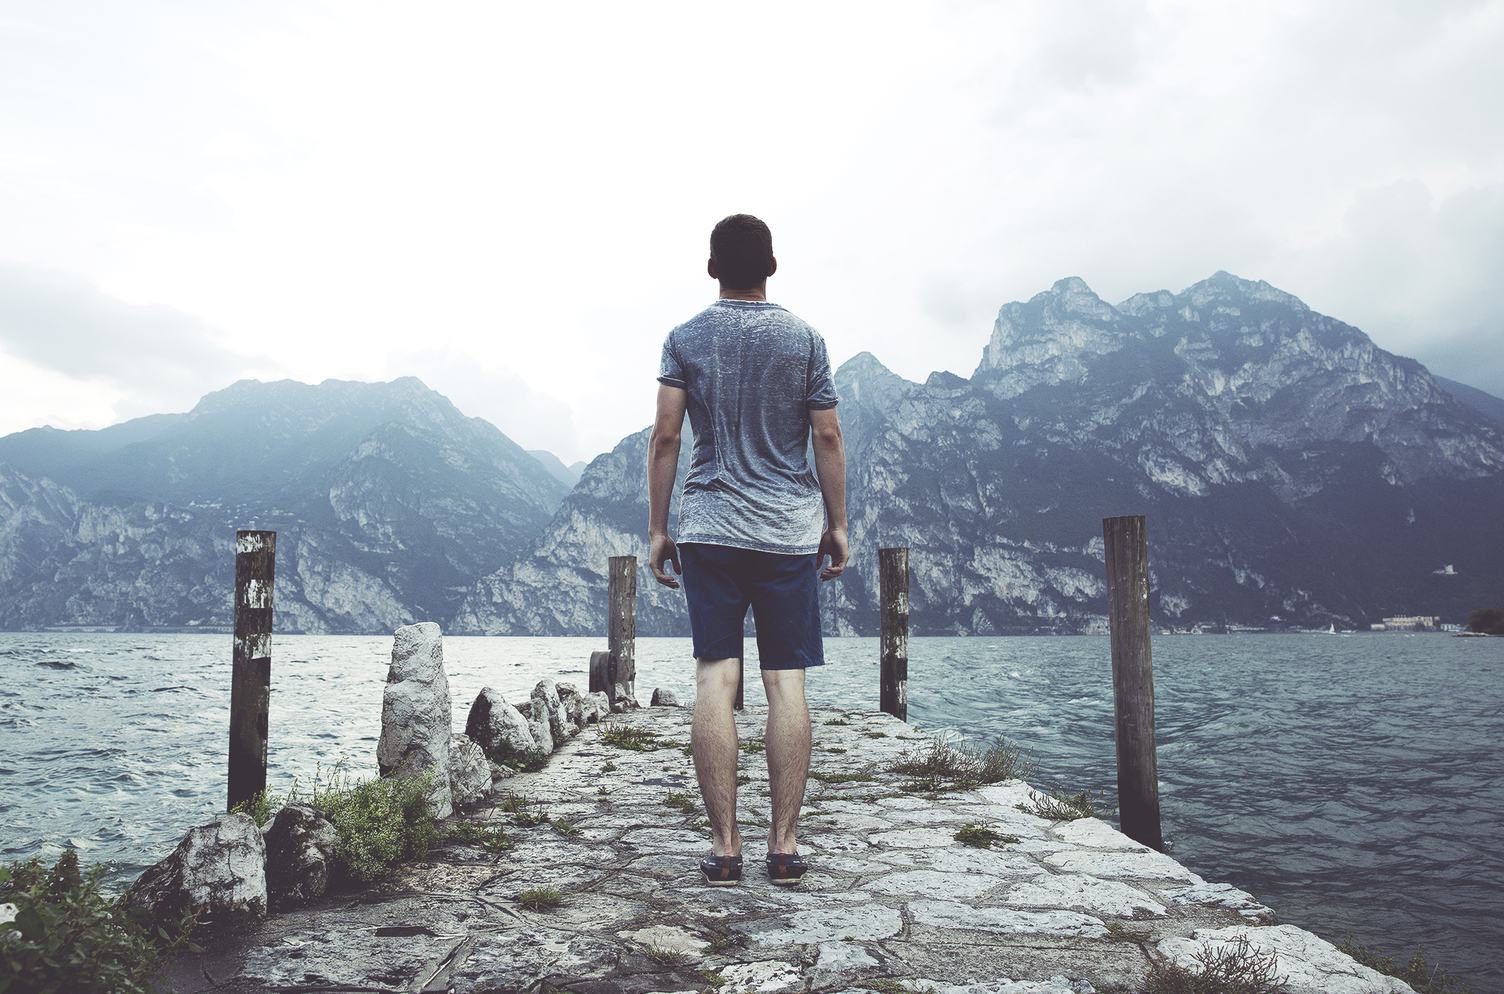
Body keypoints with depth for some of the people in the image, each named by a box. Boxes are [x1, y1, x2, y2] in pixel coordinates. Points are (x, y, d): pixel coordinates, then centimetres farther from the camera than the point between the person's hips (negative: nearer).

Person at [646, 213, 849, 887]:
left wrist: (656, 529, 5)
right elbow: (828, 438, 3)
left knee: (715, 680, 1)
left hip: (709, 528, 0)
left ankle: (724, 845, 2)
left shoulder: (685, 339, 4)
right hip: (790, 530, 0)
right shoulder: (804, 339, 4)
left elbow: (664, 437, 0)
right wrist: (838, 524, 10)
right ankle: (784, 845, 4)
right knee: (786, 682, 1)